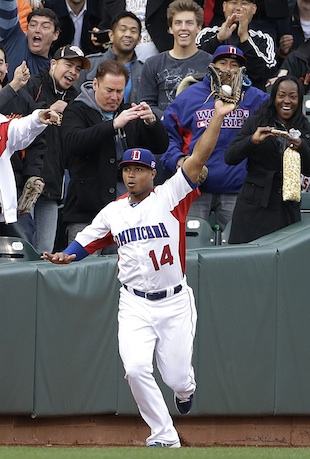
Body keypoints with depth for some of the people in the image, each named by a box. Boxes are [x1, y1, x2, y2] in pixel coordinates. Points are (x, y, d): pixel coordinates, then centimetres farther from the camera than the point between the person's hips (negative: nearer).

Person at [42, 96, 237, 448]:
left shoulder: (170, 197, -6)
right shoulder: (113, 212, 7)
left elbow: (198, 158, -14)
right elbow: (85, 243, 14)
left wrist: (218, 116, -22)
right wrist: (65, 257, -8)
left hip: (175, 303, -2)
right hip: (135, 305, 3)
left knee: (177, 377, 0)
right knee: (136, 369, -16)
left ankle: (185, 388, 40)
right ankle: (164, 438, -2)